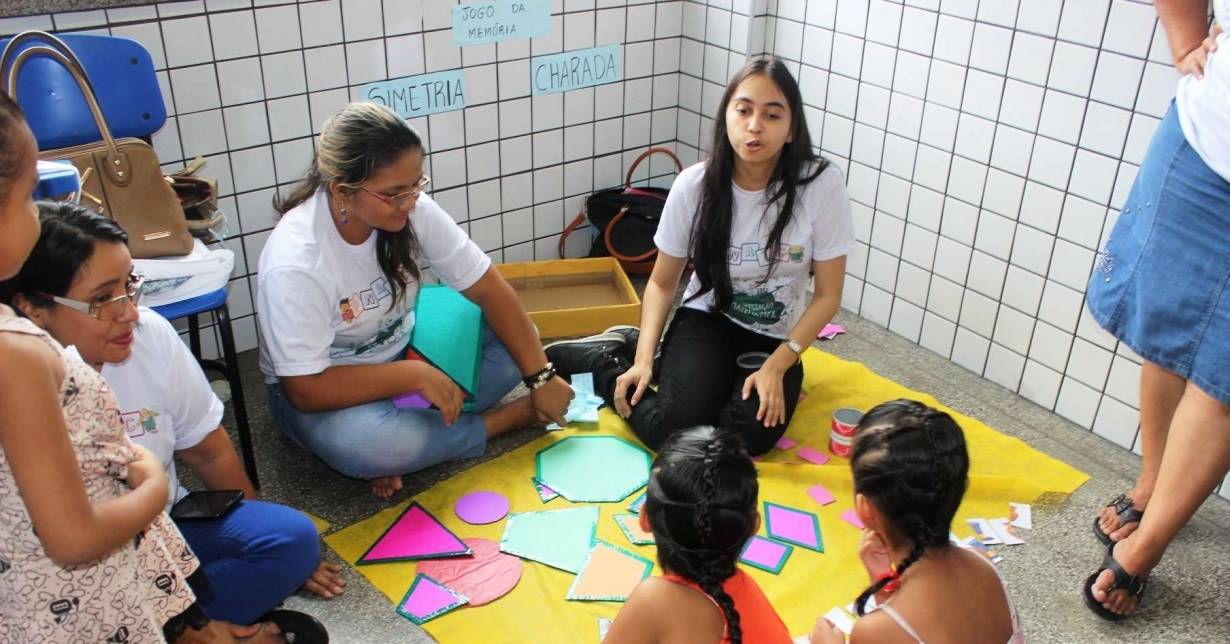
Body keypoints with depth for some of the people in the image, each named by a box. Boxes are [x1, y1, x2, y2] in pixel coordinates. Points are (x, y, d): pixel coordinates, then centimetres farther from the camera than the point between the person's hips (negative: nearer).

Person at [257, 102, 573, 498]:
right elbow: (306, 390, -27)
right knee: (361, 443, -37)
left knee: (515, 339, -11)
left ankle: (401, 437, -16)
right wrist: (416, 375, -30)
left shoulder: (413, 209, -18)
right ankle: (504, 419, -12)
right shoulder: (294, 263, -30)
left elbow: (488, 289, -13)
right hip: (322, 387, -5)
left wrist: (541, 376, -17)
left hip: (402, 349, 5)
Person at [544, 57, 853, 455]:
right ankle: (610, 357, 4)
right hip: (707, 321, -1)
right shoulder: (695, 184, -14)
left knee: (749, 438, -26)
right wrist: (644, 359, -15)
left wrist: (777, 365, -18)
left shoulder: (821, 185, -18)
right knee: (670, 430, -26)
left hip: (776, 340, 1)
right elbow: (662, 283, -3)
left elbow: (827, 295, -9)